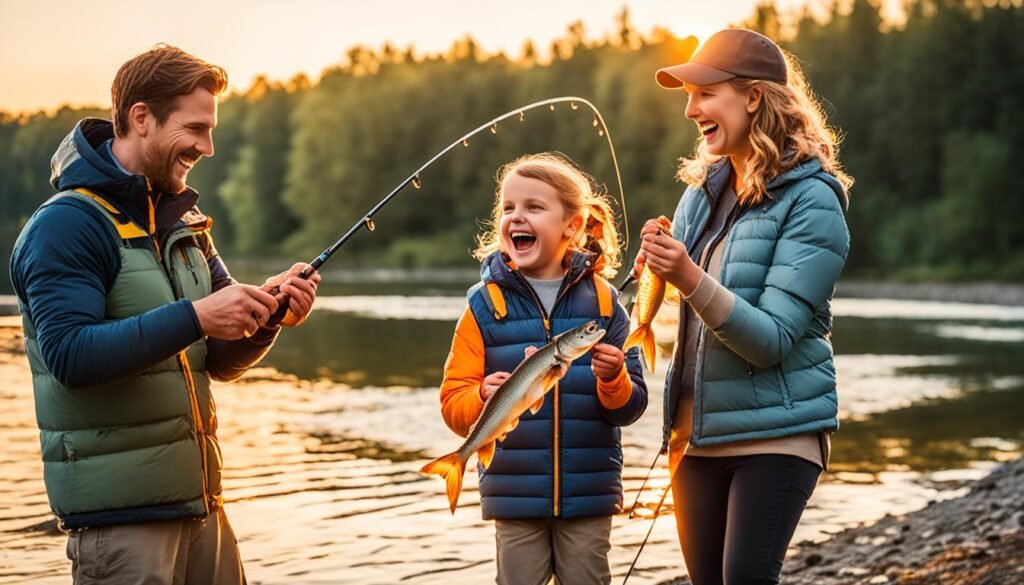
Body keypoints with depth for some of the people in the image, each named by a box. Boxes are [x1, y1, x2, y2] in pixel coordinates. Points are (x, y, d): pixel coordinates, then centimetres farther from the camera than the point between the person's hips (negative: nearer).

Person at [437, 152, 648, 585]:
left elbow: (631, 406, 1)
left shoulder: (601, 300, 1)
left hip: (589, 498, 1)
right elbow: (453, 405, -3)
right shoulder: (486, 305, -1)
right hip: (515, 496, 0)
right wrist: (484, 398, -24)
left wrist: (614, 381, -20)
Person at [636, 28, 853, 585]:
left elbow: (771, 340, -19)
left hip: (775, 433, -7)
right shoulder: (703, 189, 7)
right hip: (697, 429, 7)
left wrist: (690, 279, -32)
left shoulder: (810, 201, -12)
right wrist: (655, 264, -6)